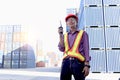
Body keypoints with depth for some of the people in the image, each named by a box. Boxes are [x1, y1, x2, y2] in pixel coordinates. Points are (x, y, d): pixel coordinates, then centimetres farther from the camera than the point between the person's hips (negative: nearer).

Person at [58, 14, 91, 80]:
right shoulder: (65, 35, 22)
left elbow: (86, 50, 4)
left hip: (78, 62, -3)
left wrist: (87, 65, -7)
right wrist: (60, 35, 3)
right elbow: (61, 49, 8)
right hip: (66, 62, 3)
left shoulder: (83, 33, 13)